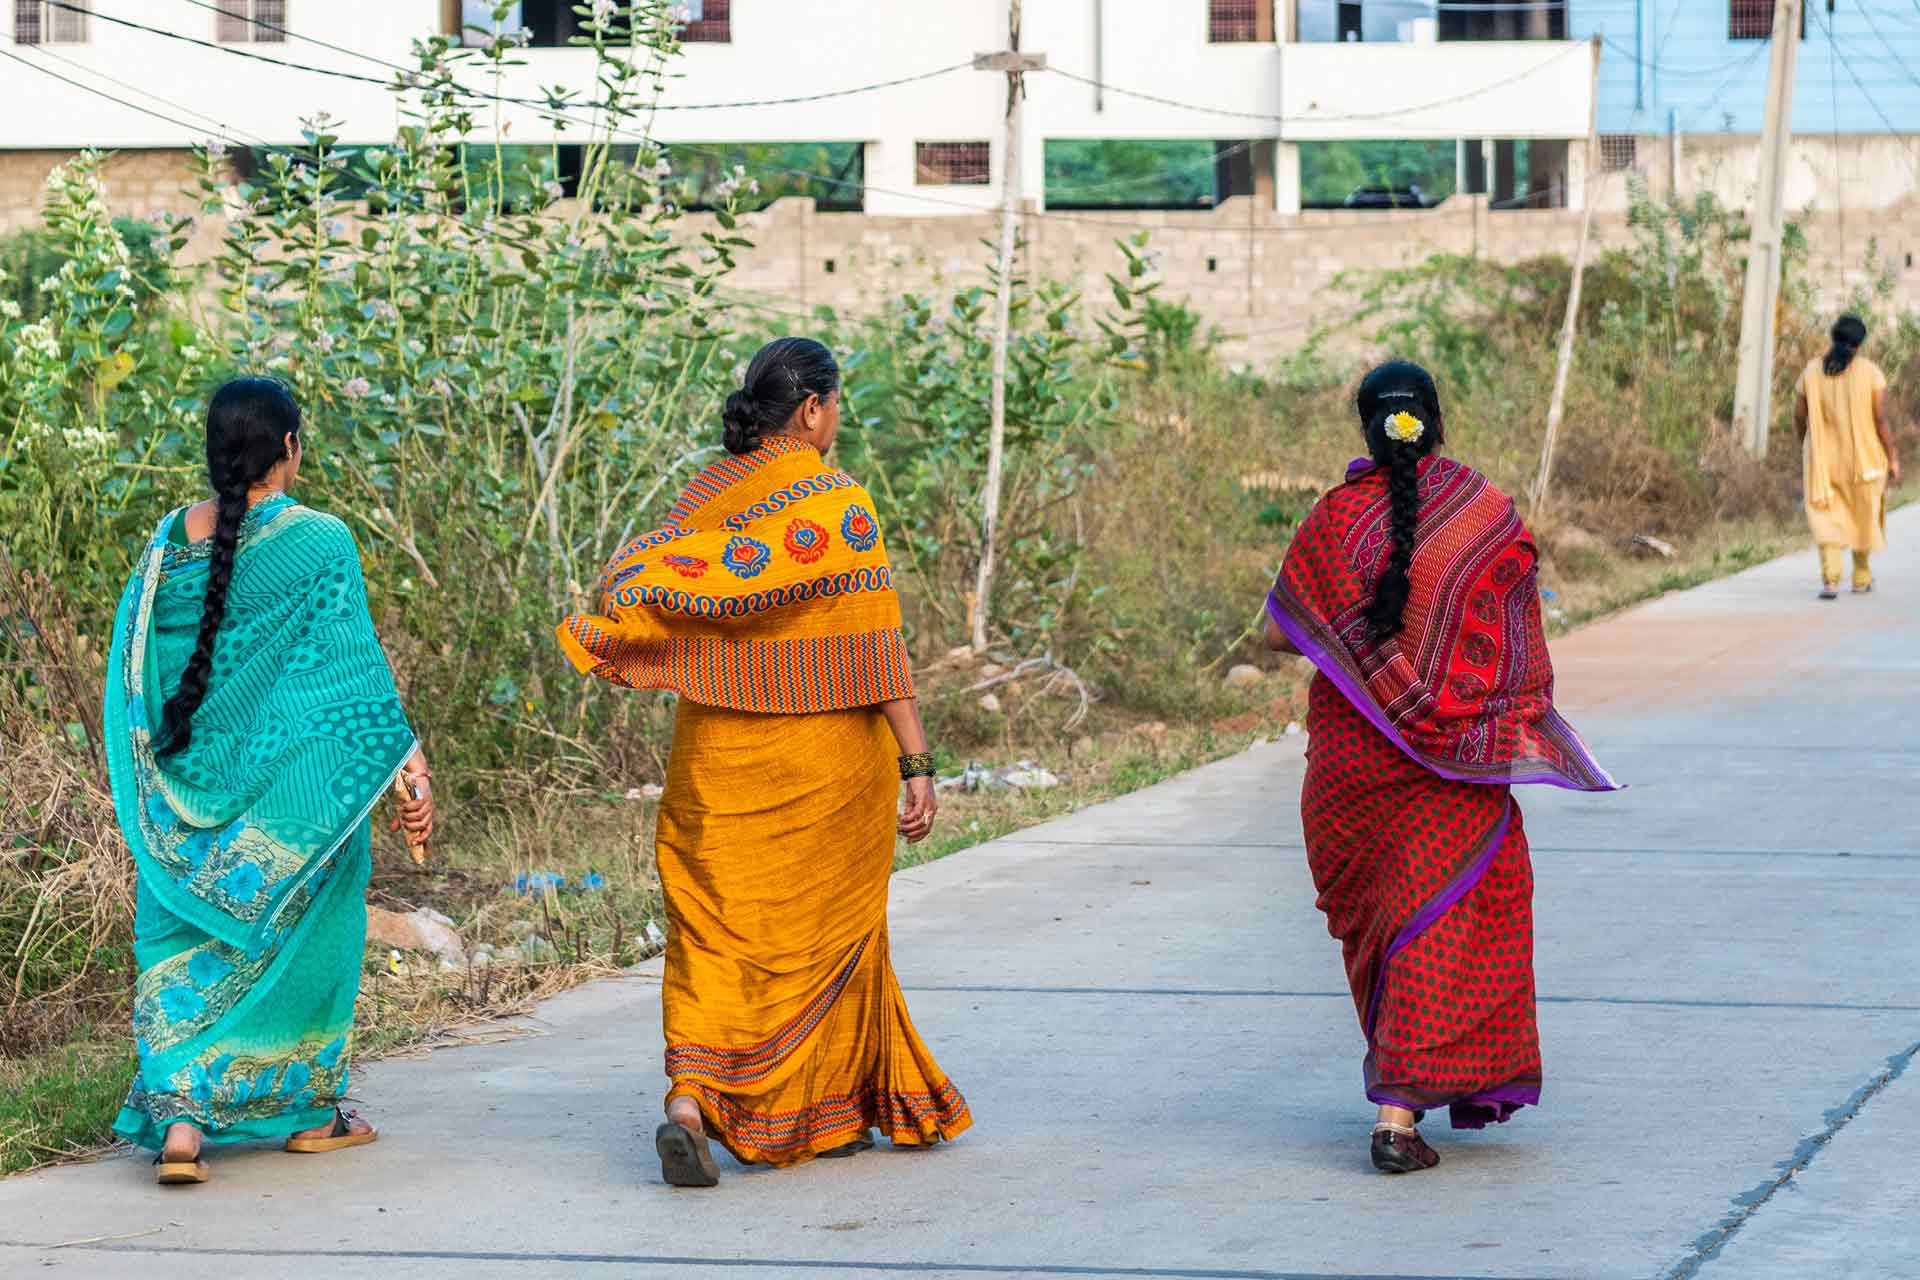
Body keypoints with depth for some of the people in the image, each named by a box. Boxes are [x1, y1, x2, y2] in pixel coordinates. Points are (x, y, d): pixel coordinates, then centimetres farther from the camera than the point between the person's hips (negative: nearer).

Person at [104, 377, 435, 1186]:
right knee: (300, 928, 13)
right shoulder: (318, 543, -12)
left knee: (185, 942, 8)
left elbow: (132, 673, 5)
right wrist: (410, 769, -8)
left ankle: (179, 1114, -9)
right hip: (295, 785, -3)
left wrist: (151, 792, 14)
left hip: (191, 782, 3)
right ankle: (307, 1108, 24)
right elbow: (355, 670, -13)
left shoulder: (170, 542, 1)